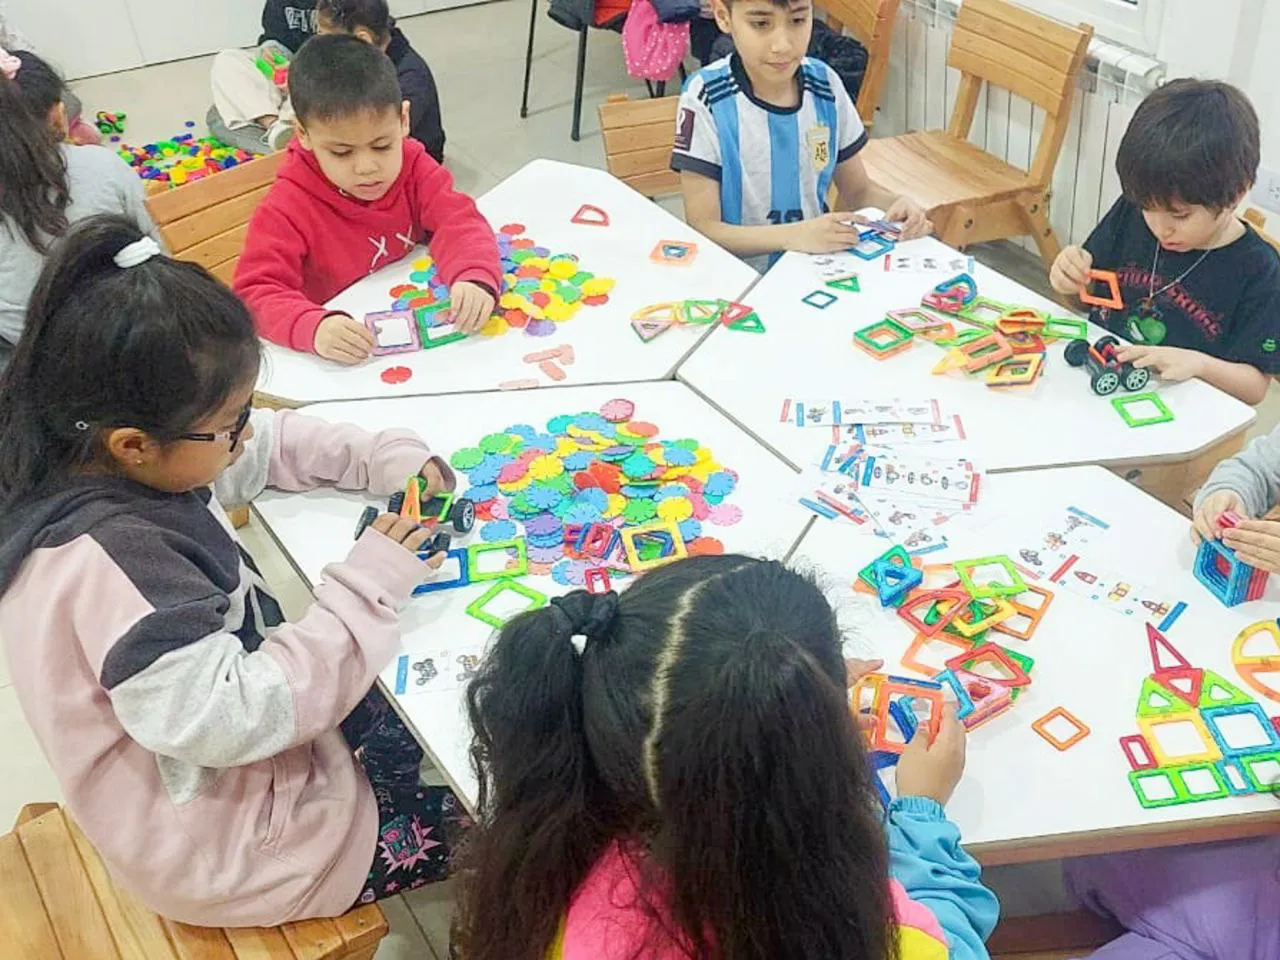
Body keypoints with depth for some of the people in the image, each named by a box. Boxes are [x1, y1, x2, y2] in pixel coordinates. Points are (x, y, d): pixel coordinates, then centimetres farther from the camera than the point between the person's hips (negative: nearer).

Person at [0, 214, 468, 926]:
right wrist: (368, 589, -30)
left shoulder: (102, 461, -10)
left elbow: (271, 443, 6)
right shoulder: (106, 563, -38)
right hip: (228, 848, -8)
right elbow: (230, 720, -37)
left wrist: (388, 459, -8)